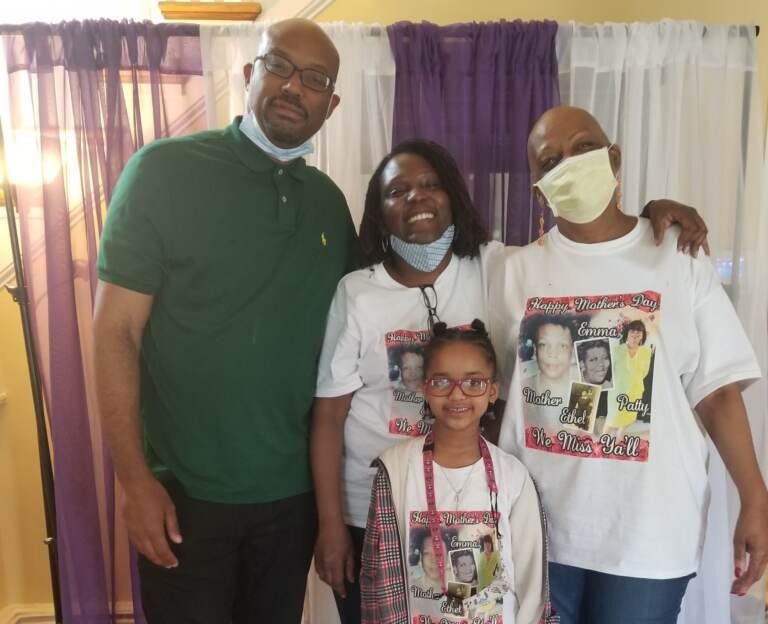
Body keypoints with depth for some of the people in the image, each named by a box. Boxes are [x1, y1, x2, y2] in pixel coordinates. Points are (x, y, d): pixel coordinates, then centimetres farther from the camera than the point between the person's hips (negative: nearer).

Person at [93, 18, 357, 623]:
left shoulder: (330, 202, 3)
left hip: (295, 489, 4)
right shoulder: (164, 171, -11)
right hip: (184, 488, -4)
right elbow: (115, 331, -11)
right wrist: (136, 480, -14)